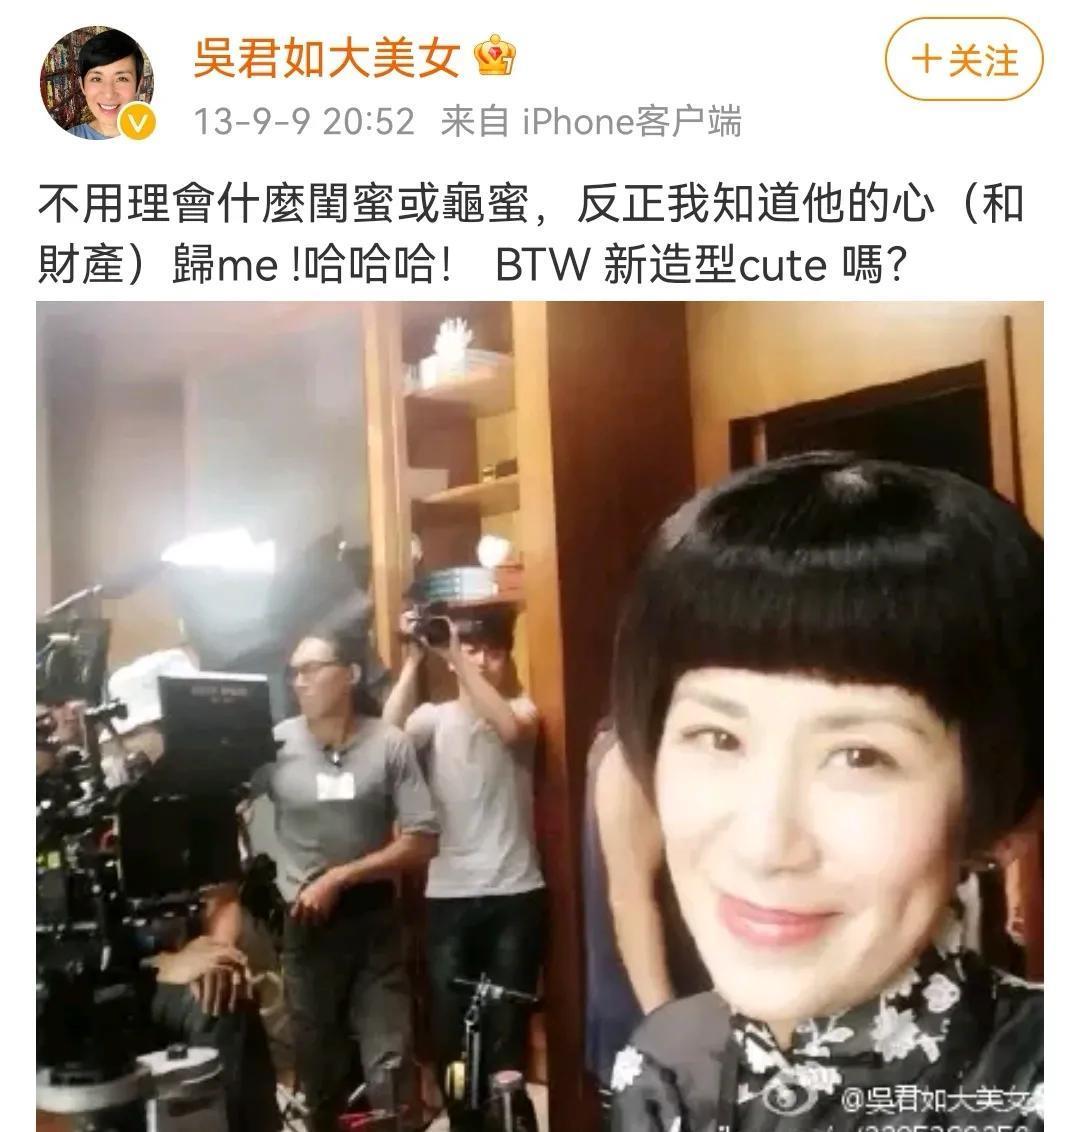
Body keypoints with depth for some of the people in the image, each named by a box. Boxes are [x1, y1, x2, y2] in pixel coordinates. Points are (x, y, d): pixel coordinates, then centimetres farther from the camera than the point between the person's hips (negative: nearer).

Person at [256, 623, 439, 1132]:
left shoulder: (390, 745, -10)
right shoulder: (274, 743, -9)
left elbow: (422, 842, -10)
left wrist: (339, 877, -14)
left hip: (374, 920, -1)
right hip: (306, 923, 1)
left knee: (389, 1062, 2)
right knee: (318, 1058, 17)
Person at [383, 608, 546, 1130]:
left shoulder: (520, 707, 2)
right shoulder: (434, 716, 4)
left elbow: (511, 729, -23)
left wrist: (459, 662, -25)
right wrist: (413, 659, -17)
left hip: (516, 893, -1)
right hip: (449, 894, 1)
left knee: (509, 1021, 7)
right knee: (449, 1021, 8)